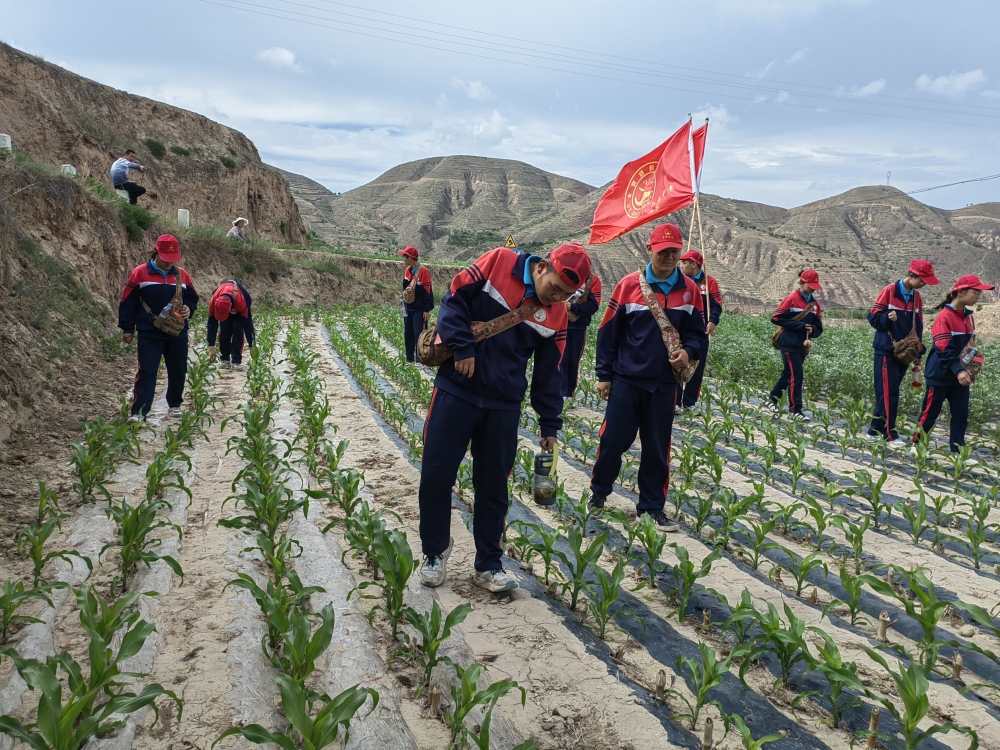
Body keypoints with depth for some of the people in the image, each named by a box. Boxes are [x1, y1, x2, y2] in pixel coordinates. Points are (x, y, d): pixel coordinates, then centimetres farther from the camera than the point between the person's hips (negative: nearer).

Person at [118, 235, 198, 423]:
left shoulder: (182, 274, 4)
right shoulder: (139, 273, -5)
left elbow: (192, 298, 15)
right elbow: (128, 302, -2)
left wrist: (189, 308, -8)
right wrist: (127, 329, -4)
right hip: (149, 333, -3)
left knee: (178, 370, 12)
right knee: (146, 371, -6)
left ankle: (174, 405, 30)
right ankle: (138, 412, -7)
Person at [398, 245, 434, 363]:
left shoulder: (423, 271, -16)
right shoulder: (407, 271, 7)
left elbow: (427, 292, -15)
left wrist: (427, 310, -15)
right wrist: (404, 305, 17)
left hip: (419, 310, -7)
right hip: (408, 308, 8)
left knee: (419, 334, -6)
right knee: (408, 334, 11)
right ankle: (409, 359, 20)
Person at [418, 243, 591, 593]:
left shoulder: (556, 316, 2)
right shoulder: (498, 263, -7)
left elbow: (548, 374, 7)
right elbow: (454, 299, -6)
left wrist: (549, 426, 7)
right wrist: (462, 347, -17)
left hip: (504, 407, 3)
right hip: (456, 392, -2)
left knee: (493, 486, 6)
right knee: (436, 475, 2)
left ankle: (489, 565, 21)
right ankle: (434, 552, 23)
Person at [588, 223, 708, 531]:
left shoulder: (689, 290, 2)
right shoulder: (629, 285, -5)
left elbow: (697, 332, 10)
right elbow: (608, 331, -1)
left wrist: (688, 351, -13)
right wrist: (604, 375, -2)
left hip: (664, 384, 2)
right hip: (626, 380, -2)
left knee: (657, 448, 8)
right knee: (613, 439, 3)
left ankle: (653, 506, 20)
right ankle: (598, 494, 23)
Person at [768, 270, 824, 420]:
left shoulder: (815, 303, 9)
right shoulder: (792, 299, -8)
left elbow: (818, 327, 13)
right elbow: (776, 318, -13)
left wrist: (812, 331, -12)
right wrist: (801, 326, -16)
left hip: (803, 346, 6)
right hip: (790, 344, -6)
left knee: (788, 374, 14)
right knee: (796, 376, -9)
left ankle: (773, 400, 29)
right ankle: (795, 409, -3)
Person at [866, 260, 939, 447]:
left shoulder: (916, 297, 9)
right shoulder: (889, 291, -10)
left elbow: (918, 328, 13)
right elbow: (873, 317, -9)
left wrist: (917, 356, 11)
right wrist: (887, 317, -30)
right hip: (886, 351, -6)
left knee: (889, 392, 8)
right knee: (888, 393, -6)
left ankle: (875, 429, 16)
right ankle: (890, 435, -2)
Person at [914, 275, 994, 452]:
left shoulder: (968, 316, 8)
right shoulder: (945, 316, -16)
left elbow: (970, 344, 18)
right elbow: (944, 349, -23)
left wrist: (971, 368, 6)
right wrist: (958, 371, -31)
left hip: (961, 375, 7)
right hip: (941, 375, -7)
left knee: (961, 414, 6)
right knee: (930, 413, 3)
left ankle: (957, 451, 11)